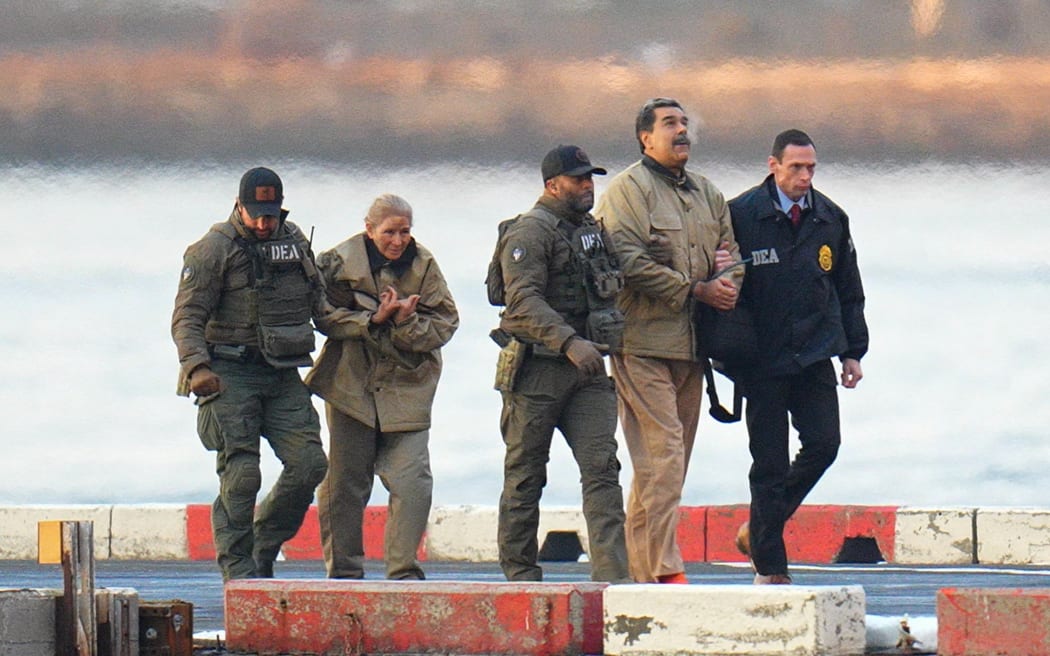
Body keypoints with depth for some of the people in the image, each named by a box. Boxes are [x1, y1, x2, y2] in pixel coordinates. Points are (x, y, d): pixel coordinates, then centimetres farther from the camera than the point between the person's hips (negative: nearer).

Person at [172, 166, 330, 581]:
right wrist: (197, 367, -23)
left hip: (283, 375, 5)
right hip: (231, 374, -5)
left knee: (308, 462, -6)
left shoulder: (295, 242, 13)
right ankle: (237, 568, -4)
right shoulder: (215, 249, -4)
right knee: (240, 474, -10)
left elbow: (317, 301, 29)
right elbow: (187, 316, -9)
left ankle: (265, 545, 13)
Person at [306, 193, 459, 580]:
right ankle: (343, 572, 13)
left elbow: (445, 324, 0)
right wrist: (373, 320, -20)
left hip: (406, 388, 1)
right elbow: (326, 317, -9)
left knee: (412, 482, -9)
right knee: (344, 482, 3)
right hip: (351, 385, -1)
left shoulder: (423, 266, 2)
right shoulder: (339, 263, -3)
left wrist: (408, 322, -19)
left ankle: (404, 570, -2)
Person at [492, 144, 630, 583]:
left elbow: (607, 291, 30)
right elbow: (524, 302, -21)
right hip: (538, 369, -7)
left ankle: (612, 575, -13)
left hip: (587, 370, 7)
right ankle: (519, 573, 11)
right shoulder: (531, 232, -9)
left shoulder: (592, 230, 17)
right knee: (526, 475, 3)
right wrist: (570, 342, -31)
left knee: (602, 468, -6)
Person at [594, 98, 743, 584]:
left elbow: (731, 250, 25)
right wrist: (696, 290, -14)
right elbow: (630, 262, -15)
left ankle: (642, 568, 12)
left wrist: (728, 277, 0)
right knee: (662, 452, -14)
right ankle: (663, 568, -17)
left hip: (690, 343, 8)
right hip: (644, 341, -8)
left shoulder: (705, 194, 20)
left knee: (672, 459, 8)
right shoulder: (629, 189, -4)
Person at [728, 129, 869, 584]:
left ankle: (759, 530, 15)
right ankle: (769, 567, 6)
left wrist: (852, 351, 12)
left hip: (815, 358, 4)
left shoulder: (830, 218, 8)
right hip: (763, 360, -4)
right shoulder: (741, 216, -6)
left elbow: (849, 291, 16)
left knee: (823, 445, -5)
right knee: (770, 462, -2)